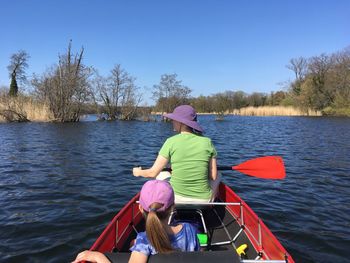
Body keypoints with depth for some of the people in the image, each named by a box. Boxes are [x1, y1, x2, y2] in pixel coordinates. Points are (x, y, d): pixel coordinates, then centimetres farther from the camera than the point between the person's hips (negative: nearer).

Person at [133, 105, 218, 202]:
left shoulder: (171, 142, -11)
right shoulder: (207, 142, -7)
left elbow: (153, 173, -6)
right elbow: (213, 176, -4)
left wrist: (138, 172, 16)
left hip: (176, 198, 0)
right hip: (203, 200, 1)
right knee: (217, 177, 29)